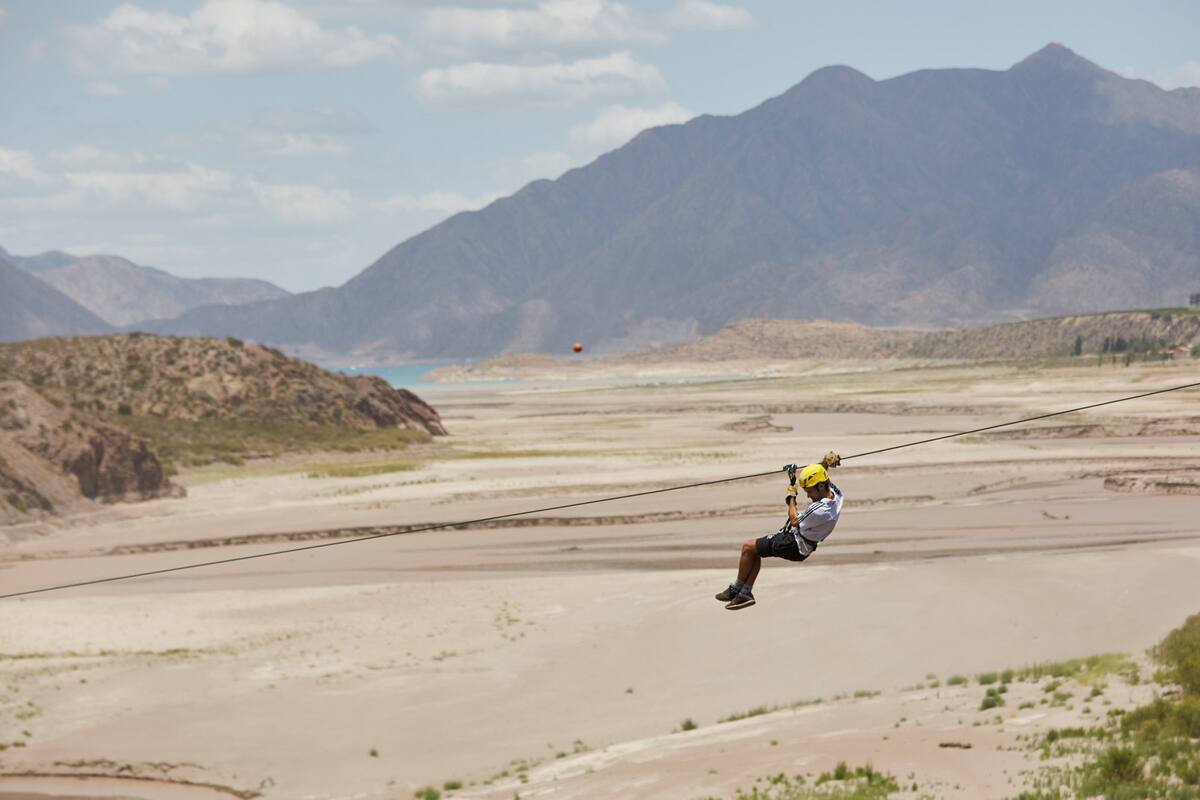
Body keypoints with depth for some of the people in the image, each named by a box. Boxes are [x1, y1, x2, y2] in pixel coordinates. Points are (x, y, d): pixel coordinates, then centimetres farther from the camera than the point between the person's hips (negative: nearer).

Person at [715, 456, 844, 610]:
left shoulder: (818, 511, -36)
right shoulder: (836, 493, -10)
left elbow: (795, 521, -16)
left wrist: (791, 496, -5)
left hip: (795, 547, -10)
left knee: (747, 546, 2)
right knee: (755, 551, 19)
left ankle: (736, 589, 17)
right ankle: (746, 593, 20)